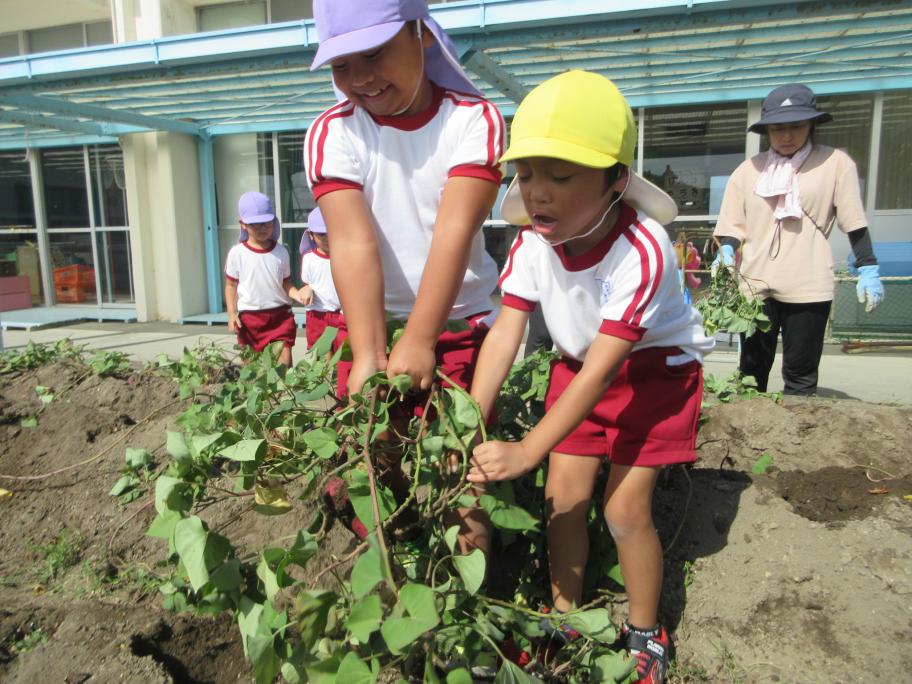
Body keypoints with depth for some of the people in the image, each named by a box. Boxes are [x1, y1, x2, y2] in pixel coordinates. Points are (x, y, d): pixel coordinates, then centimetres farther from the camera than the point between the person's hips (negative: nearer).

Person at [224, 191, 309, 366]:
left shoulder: (281, 252, 2)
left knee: (284, 361, -4)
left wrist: (298, 294, -14)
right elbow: (231, 285, 3)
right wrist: (232, 314, -6)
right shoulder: (237, 253, -3)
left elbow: (286, 283, 6)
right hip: (249, 317, 0)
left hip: (280, 315, 1)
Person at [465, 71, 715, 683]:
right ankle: (564, 615, 26)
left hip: (655, 370, -4)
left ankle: (645, 635, 20)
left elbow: (603, 367, -35)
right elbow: (504, 334, -20)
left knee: (625, 507, -8)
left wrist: (527, 450, -38)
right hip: (577, 367, 5)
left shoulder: (642, 250, -34)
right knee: (563, 495, 3)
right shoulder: (532, 241, -17)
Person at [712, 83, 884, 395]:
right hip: (755, 285, 2)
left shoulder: (835, 163, 2)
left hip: (808, 287, -2)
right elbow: (734, 226, 8)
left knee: (801, 375, 3)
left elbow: (853, 221, 3)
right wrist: (727, 251, -10)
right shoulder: (749, 170, 7)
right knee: (752, 371, 8)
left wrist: (867, 268, -2)